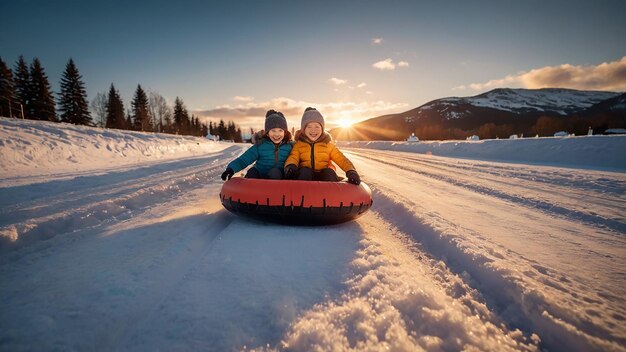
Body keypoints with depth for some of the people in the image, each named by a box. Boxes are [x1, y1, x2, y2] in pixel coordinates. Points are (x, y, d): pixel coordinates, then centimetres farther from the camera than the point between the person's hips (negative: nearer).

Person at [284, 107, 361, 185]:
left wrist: (351, 171, -20)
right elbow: (293, 157, -9)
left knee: (329, 171, -31)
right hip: (305, 175, 0)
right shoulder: (299, 143, 7)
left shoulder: (328, 143, 9)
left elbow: (341, 159, 1)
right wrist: (290, 165, -36)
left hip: (325, 175, 1)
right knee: (305, 171, -33)